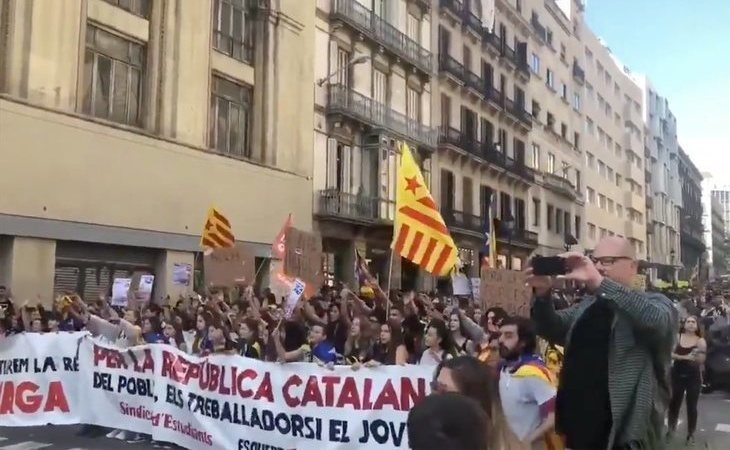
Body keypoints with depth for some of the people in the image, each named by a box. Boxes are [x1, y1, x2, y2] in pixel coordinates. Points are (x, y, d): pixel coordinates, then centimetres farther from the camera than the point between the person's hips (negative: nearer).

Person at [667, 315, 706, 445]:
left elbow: (701, 361, -7)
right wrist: (685, 357, -19)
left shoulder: (700, 341, -3)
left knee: (692, 406, 2)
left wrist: (701, 353, -27)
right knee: (673, 404, 6)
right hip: (677, 375, 1)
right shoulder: (677, 337, 0)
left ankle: (691, 434, 14)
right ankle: (671, 429, 23)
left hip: (693, 377, -1)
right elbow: (671, 354, -7)